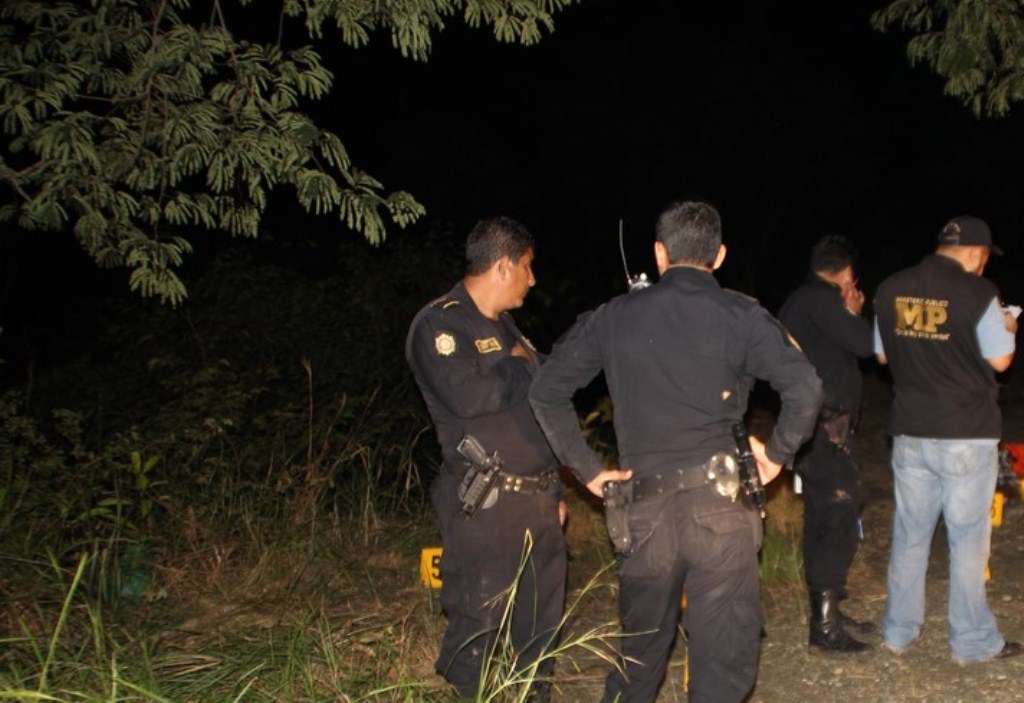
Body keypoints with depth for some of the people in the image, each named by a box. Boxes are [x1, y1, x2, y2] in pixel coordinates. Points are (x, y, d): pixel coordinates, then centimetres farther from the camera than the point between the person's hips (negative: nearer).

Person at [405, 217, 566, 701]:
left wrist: (554, 491, 23)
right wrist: (517, 366, -7)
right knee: (477, 628, -3)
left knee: (542, 622, 12)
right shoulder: (439, 325, -8)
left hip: (536, 501, 8)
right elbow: (467, 396, -25)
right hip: (483, 505, -8)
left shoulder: (505, 328, 20)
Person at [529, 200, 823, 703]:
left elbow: (546, 390, 6)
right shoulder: (740, 316, 0)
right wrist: (776, 454, 3)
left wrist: (588, 469, 9)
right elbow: (805, 389, -11)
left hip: (643, 510, 3)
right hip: (719, 507, -3)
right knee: (723, 657, 5)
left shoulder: (614, 316, 7)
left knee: (640, 649, 20)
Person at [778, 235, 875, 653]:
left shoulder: (799, 299, 18)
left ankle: (827, 613, 23)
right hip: (825, 426, -11)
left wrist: (847, 314, 25)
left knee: (822, 516, 14)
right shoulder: (822, 297, -14)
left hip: (815, 426, 11)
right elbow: (864, 344, -15)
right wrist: (854, 313, -2)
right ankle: (825, 622, -7)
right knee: (841, 515, -9)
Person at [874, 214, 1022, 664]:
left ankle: (898, 632, 21)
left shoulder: (891, 290, 4)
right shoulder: (976, 293, -12)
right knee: (968, 538, 5)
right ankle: (972, 641, 14)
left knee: (909, 533, 13)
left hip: (910, 432, 5)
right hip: (967, 434, -5)